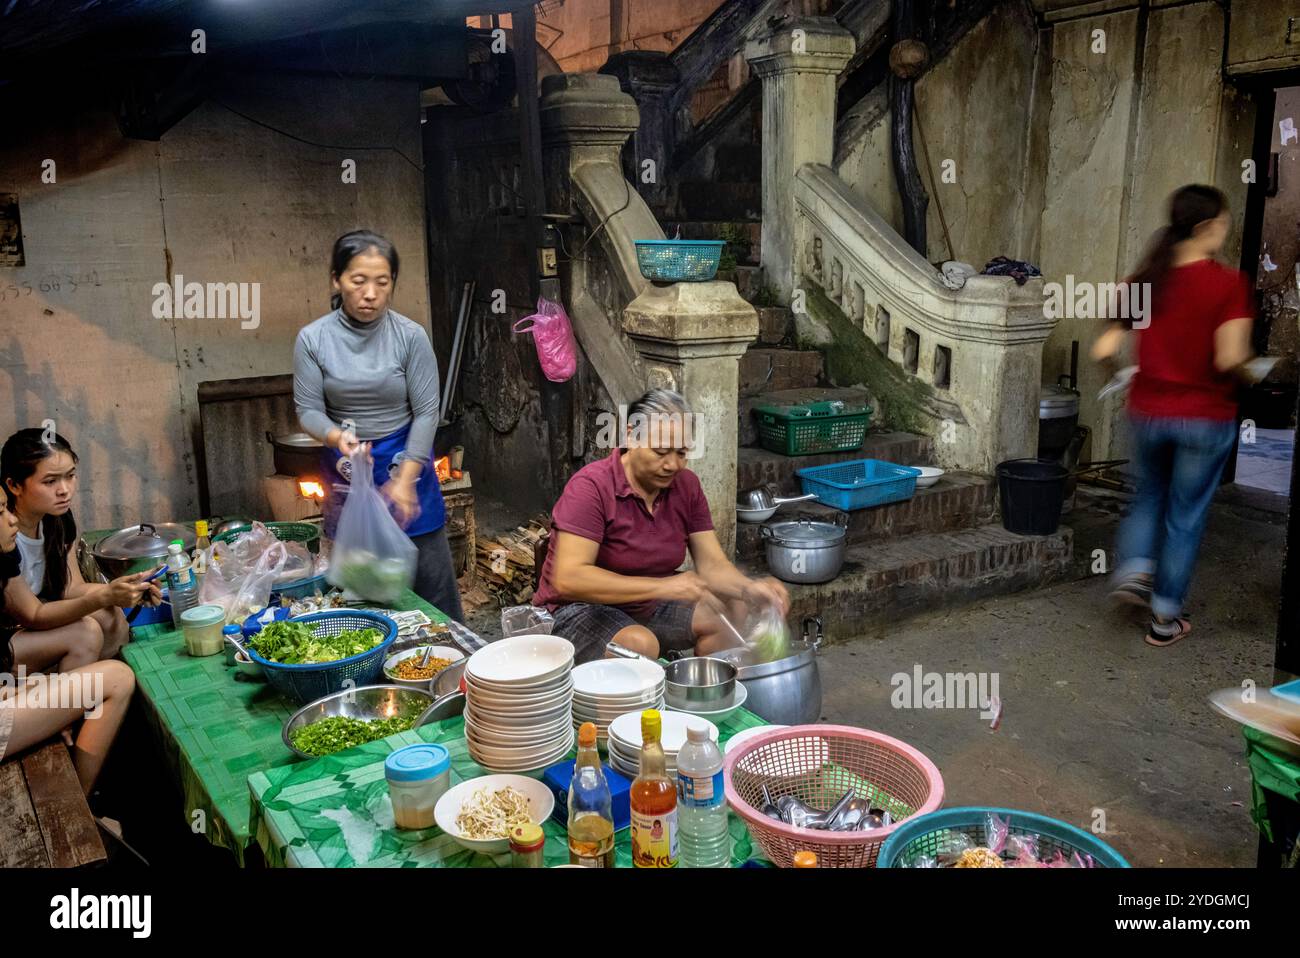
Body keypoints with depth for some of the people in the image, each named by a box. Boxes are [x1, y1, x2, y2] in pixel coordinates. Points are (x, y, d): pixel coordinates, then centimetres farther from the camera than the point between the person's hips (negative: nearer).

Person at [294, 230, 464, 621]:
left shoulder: (410, 336, -11)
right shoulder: (312, 339, -6)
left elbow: (426, 412, -10)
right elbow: (309, 410, -4)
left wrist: (404, 481, -16)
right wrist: (337, 437, -26)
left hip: (405, 461, -1)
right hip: (347, 468, 1)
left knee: (430, 574, 4)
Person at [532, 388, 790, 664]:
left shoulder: (686, 485, -2)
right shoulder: (591, 486, -22)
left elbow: (712, 563, -5)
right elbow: (567, 579, -31)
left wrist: (750, 588, -28)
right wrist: (662, 586, -38)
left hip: (650, 605, 6)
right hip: (581, 610, -6)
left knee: (731, 612, -10)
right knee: (640, 644, -33)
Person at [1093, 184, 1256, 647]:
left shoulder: (1146, 281, -3)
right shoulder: (1229, 283, -15)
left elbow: (1104, 350, -5)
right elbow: (1230, 358, -22)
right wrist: (1247, 371, 1)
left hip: (1148, 413, 3)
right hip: (1205, 418, -3)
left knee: (1150, 495, 28)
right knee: (1186, 515, 11)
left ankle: (1133, 570, 10)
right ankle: (1165, 617, 18)